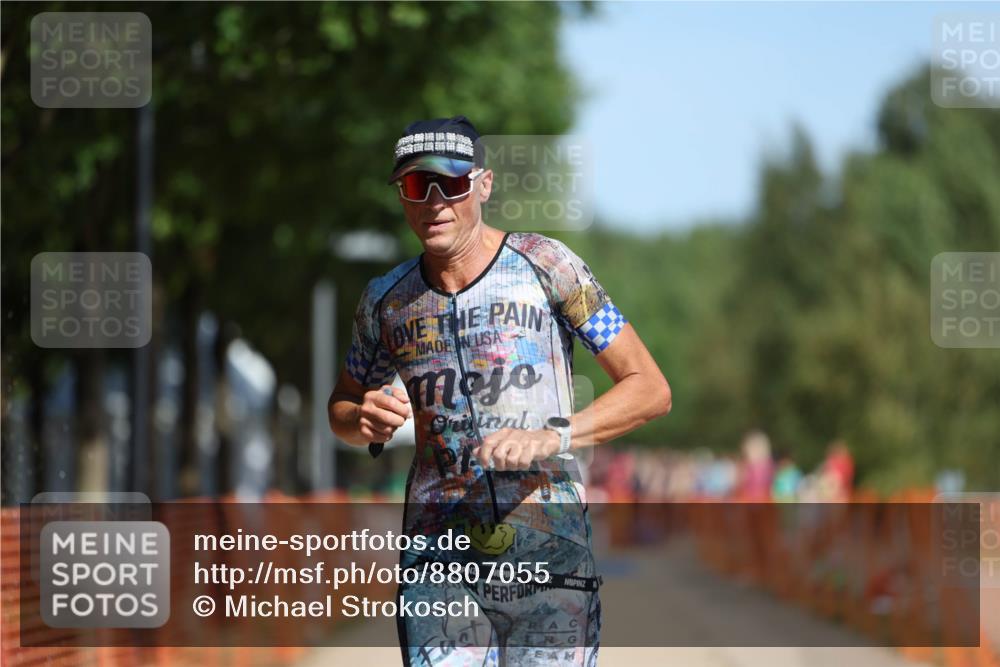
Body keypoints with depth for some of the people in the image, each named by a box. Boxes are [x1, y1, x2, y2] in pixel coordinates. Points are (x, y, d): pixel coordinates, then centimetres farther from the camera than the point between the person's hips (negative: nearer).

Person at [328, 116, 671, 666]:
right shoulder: (386, 300, 9)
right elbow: (342, 408, 25)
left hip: (552, 558, -2)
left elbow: (651, 390, -2)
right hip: (439, 563, 2)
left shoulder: (544, 265, -1)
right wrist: (365, 422, 0)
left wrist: (551, 437, -17)